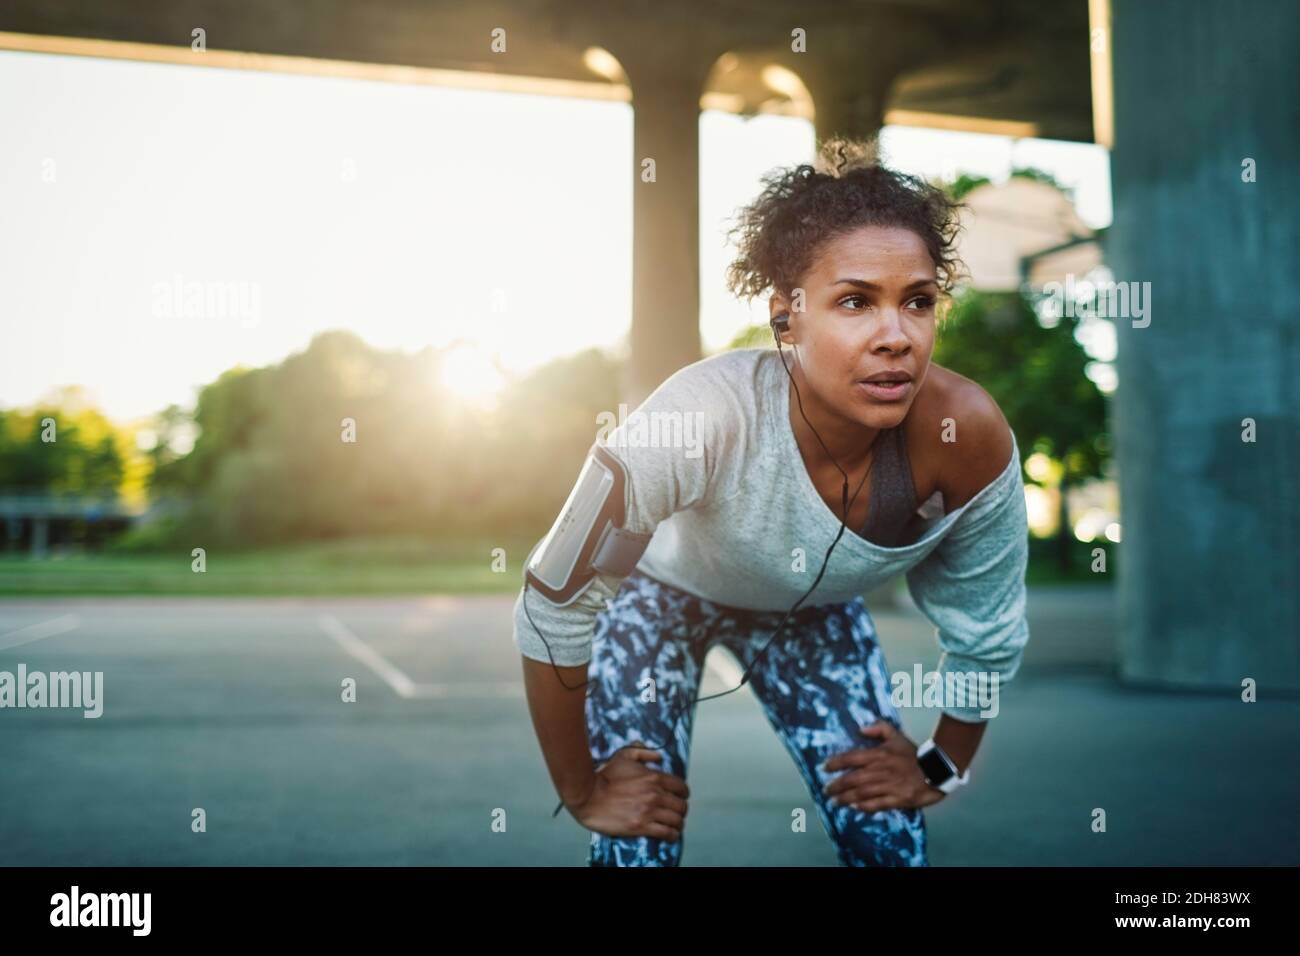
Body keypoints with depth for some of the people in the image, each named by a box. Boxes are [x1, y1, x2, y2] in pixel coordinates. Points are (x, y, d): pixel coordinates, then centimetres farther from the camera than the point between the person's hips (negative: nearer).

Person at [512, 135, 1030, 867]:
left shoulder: (965, 436, -32)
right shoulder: (704, 418, -41)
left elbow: (988, 634, -13)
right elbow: (556, 607, -30)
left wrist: (942, 769, -2)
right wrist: (582, 791, -19)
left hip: (815, 611, 3)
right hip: (665, 590, -2)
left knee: (893, 841, -2)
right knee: (640, 841, -9)